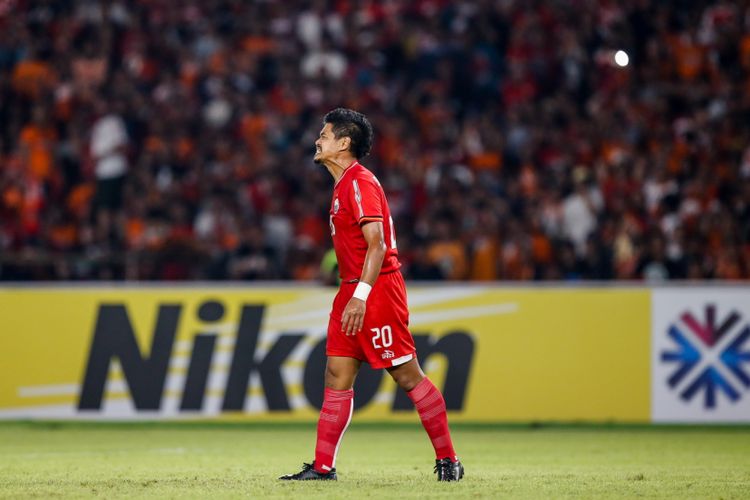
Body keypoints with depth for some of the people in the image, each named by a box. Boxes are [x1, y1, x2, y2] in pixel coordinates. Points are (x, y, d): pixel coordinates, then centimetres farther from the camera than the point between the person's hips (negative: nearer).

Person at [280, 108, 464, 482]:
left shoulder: (360, 183, -14)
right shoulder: (343, 185, 17)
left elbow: (377, 244, -21)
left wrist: (360, 296, -25)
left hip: (378, 288, -10)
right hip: (352, 290, 10)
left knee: (408, 376, -5)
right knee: (337, 376, 4)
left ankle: (448, 460, 3)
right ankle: (323, 466, 3)